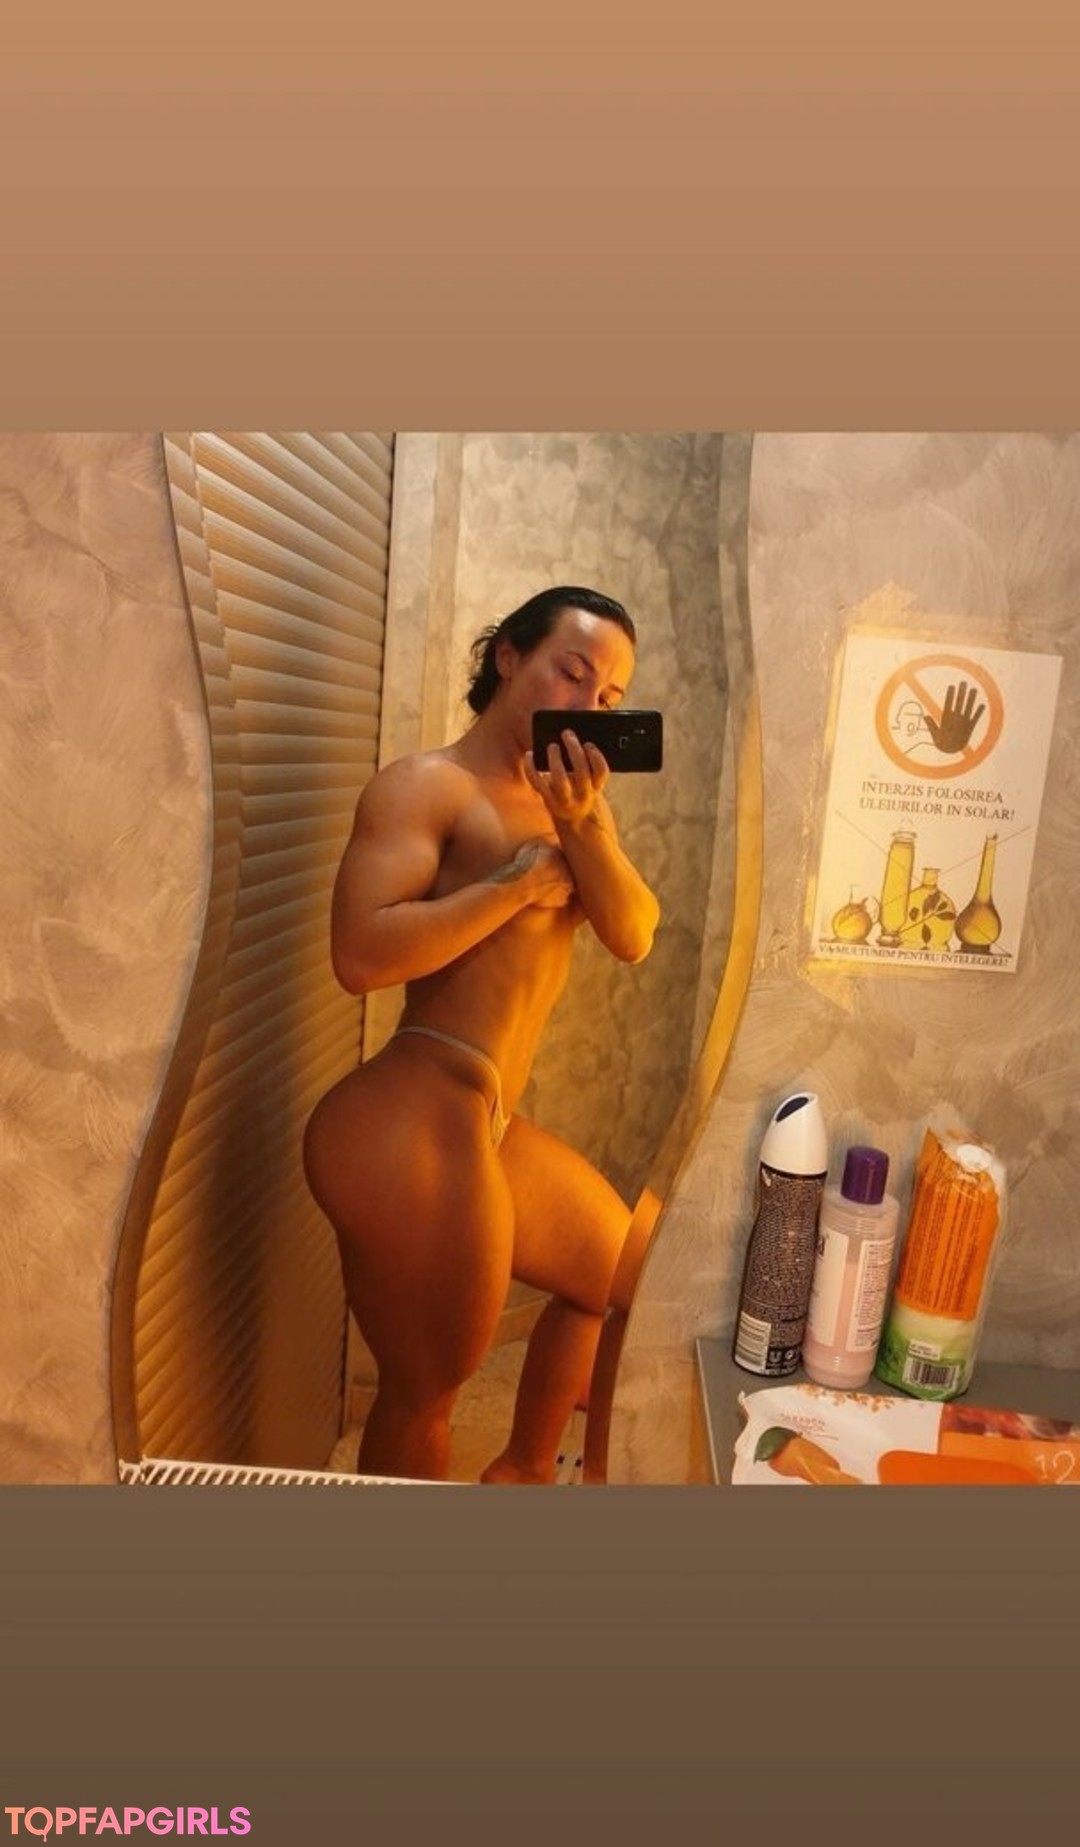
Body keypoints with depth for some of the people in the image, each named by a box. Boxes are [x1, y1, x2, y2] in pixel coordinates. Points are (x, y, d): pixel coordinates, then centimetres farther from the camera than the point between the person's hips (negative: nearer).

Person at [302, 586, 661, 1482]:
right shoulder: (425, 784, -9)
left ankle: (523, 1473, 46)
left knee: (620, 1274, 26)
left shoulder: (573, 798, 15)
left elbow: (634, 939, 1)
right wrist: (520, 883, -14)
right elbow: (360, 953, -23)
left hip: (486, 1123, 9)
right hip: (412, 1128, -9)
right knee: (426, 1394, 7)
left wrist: (582, 823, -15)